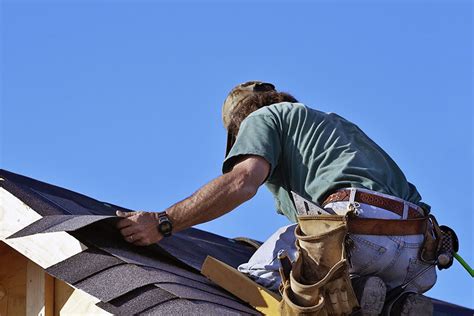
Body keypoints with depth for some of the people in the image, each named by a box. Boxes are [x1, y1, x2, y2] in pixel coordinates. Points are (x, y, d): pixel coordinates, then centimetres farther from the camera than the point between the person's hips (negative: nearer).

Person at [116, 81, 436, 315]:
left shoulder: (262, 117, 17)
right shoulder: (338, 123, 40)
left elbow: (242, 182, -3)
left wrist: (163, 223, -1)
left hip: (358, 222, -7)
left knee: (257, 275, 7)